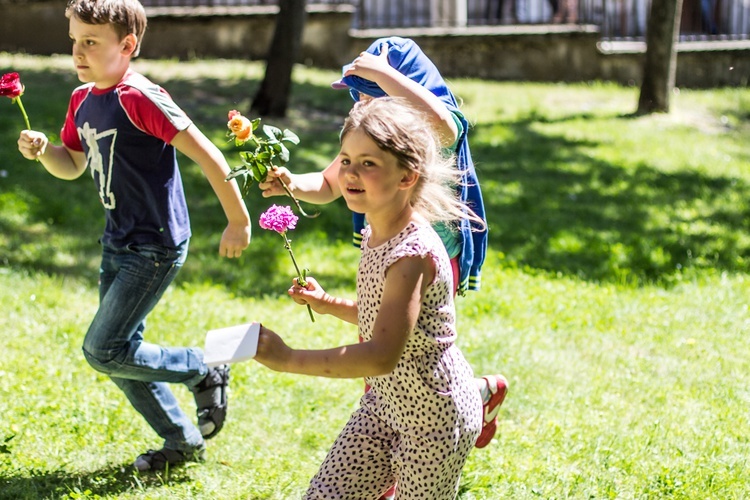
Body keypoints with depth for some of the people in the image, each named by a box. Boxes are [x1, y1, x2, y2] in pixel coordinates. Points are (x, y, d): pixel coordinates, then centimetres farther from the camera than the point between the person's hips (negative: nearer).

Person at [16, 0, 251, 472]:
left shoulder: (138, 98, -21)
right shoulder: (82, 100, 6)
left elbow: (206, 154, -21)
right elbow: (72, 166, 20)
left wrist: (239, 221, -16)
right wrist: (41, 149, -3)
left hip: (155, 246, -9)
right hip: (118, 241, 9)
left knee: (104, 350, -11)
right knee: (122, 352, 13)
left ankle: (207, 373, 9)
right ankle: (182, 440, 28)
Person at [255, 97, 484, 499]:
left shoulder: (412, 254, -29)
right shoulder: (375, 236, -1)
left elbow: (383, 355, -37)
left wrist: (287, 359, -38)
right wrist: (326, 304, 2)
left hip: (435, 418, -9)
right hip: (386, 401, 9)